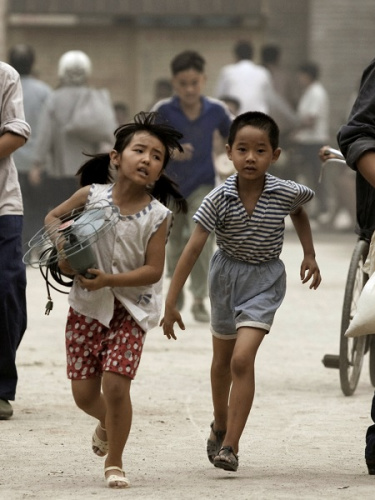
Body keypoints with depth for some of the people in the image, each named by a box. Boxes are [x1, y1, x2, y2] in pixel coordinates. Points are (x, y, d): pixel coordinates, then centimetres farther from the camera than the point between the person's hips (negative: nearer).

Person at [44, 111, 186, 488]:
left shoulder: (157, 217, -12)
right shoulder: (91, 196, -7)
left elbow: (153, 270, -14)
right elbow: (54, 218, 9)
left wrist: (109, 280, -25)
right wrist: (63, 252, -9)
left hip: (131, 308, -2)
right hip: (87, 305, 2)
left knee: (116, 383, -13)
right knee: (84, 392, 6)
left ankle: (114, 462, 6)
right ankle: (106, 423, 42)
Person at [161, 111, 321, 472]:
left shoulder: (286, 193, -18)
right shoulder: (219, 199, -21)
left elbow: (299, 212, 9)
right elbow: (192, 249, -20)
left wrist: (309, 255, 7)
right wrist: (170, 303, -22)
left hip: (264, 280, -2)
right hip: (226, 276, 2)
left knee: (242, 360, -18)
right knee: (222, 361, 20)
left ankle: (230, 446, -15)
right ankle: (219, 425, 45)